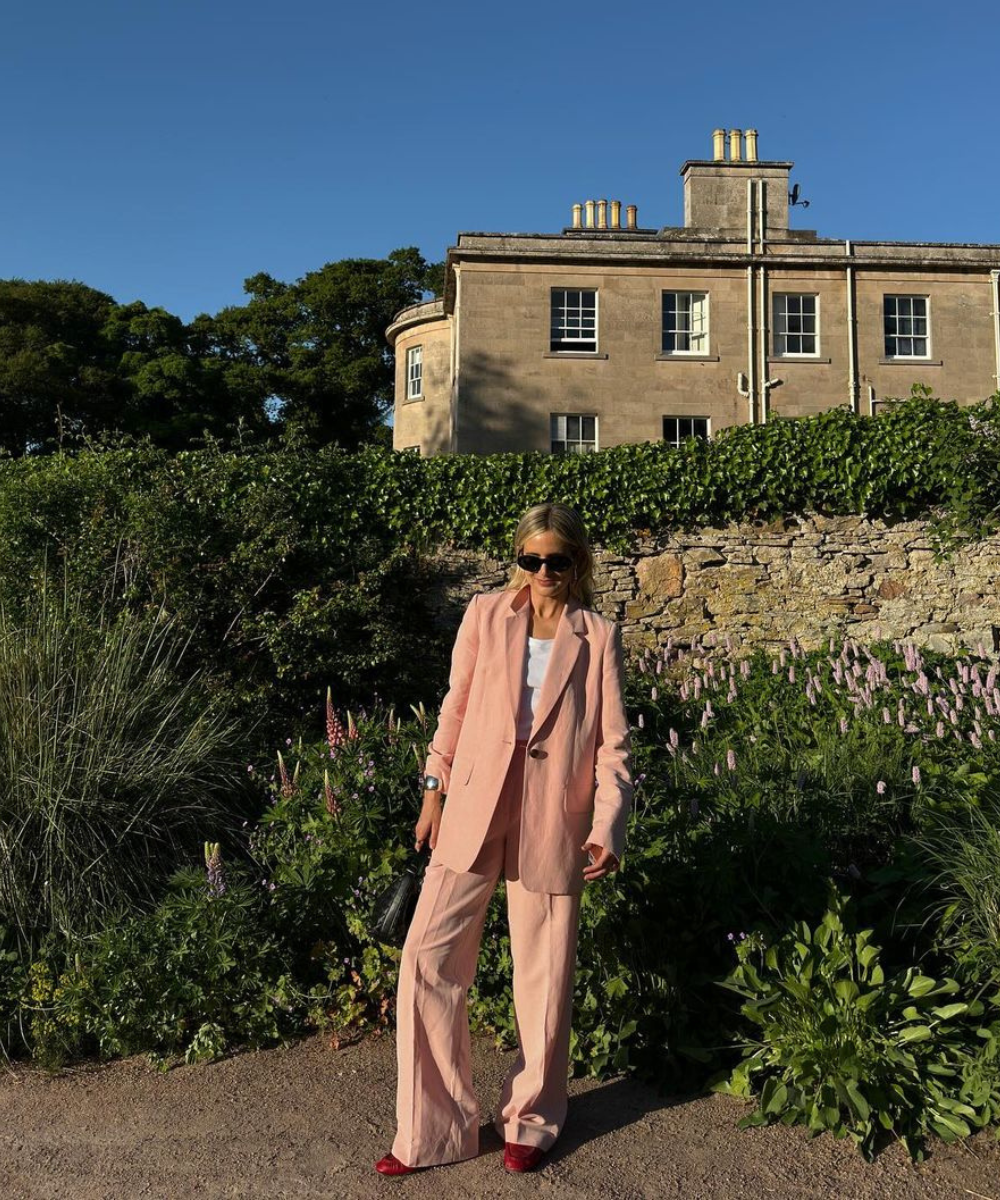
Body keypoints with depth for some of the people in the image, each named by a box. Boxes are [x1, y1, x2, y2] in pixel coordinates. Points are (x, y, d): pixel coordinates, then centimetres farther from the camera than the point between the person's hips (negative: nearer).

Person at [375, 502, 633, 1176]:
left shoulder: (600, 638, 0)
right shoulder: (484, 616, 3)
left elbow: (614, 743, -2)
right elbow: (455, 709, 9)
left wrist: (607, 828, -12)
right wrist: (434, 791, 9)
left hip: (551, 825, -1)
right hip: (473, 814, 1)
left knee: (545, 976, 9)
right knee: (428, 958, -1)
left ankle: (532, 1119, 34)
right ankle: (434, 1129, 17)